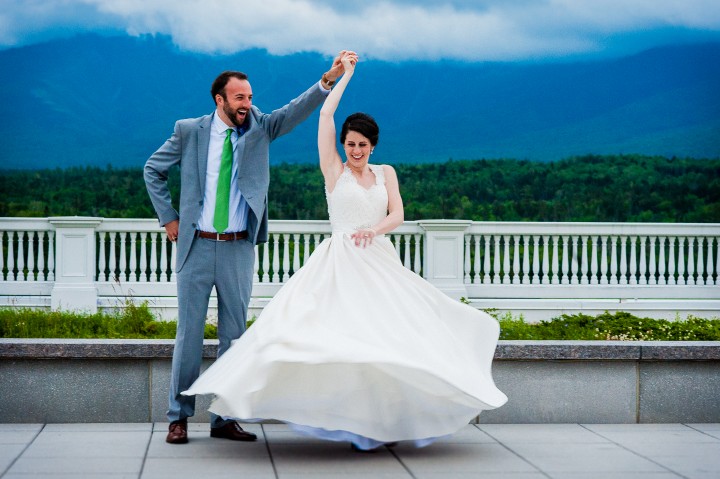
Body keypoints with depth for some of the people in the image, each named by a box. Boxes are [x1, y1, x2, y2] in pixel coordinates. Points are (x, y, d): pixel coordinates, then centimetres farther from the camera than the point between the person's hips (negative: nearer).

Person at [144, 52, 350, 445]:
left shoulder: (259, 128, 3)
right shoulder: (189, 131, 0)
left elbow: (297, 110, -11)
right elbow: (153, 170, 10)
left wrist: (329, 80, -26)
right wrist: (168, 218, 4)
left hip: (238, 249, 2)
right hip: (197, 246, -2)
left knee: (234, 335, 6)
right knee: (189, 332, 3)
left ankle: (225, 419, 14)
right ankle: (179, 417, 12)